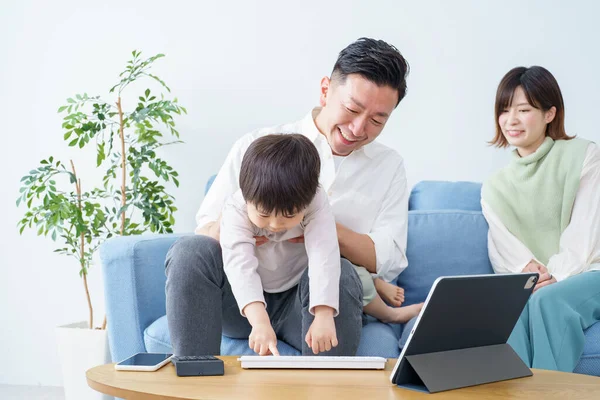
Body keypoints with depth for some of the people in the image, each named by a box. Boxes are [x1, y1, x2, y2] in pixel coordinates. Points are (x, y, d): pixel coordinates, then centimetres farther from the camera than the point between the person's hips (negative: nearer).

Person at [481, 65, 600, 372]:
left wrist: (555, 276, -19)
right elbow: (505, 249, 3)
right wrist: (527, 268, -19)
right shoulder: (495, 188, 16)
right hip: (528, 285, 3)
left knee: (547, 299, -35)